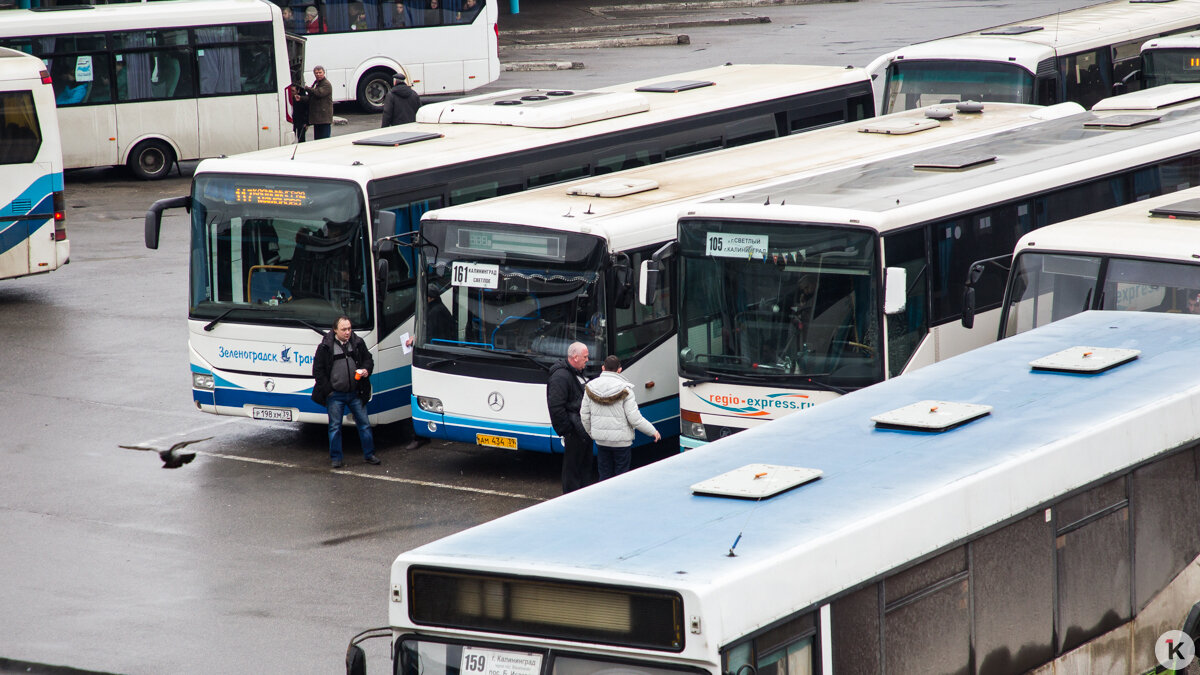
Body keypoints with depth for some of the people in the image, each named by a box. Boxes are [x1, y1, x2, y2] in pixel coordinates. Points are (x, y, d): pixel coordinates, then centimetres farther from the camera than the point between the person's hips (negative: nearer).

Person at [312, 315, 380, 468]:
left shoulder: (358, 343, 4)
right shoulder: (325, 347, -6)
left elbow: (368, 359, 15)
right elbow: (318, 370, -2)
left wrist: (366, 370, -8)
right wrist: (327, 390, -7)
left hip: (355, 393, 3)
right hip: (335, 395, -3)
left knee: (364, 424, 8)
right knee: (335, 427, 4)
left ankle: (369, 455, 19)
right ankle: (335, 458, 14)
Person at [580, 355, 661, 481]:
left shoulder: (591, 388, 0)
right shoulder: (624, 389, -14)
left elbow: (584, 415, 5)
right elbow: (634, 418, -15)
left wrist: (591, 433, 22)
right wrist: (653, 432, -2)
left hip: (601, 441, 4)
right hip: (620, 440, -4)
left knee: (604, 475, 12)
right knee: (621, 475, 5)